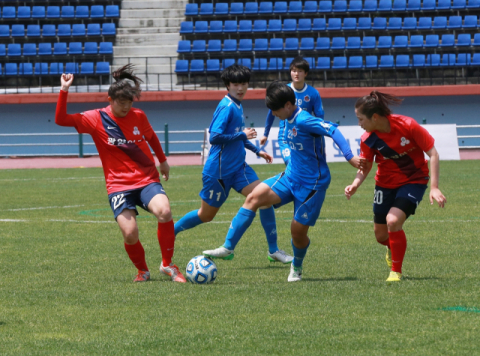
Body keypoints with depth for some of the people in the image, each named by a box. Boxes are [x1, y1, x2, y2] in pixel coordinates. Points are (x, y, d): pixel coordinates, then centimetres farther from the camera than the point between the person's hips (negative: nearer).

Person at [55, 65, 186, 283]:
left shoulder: (138, 117, 5)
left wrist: (162, 160, 33)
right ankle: (142, 271, 12)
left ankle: (168, 265, -11)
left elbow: (151, 138, 26)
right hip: (119, 185, -1)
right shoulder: (97, 119, -2)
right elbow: (61, 119, -9)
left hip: (147, 180, 1)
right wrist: (64, 91, -16)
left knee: (164, 211, -29)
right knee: (130, 234, -19)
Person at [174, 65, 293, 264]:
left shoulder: (237, 106, 10)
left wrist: (257, 151, 24)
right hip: (219, 170, -8)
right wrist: (243, 135, -21)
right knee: (206, 215, 4)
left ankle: (273, 250, -4)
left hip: (238, 167, 8)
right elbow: (214, 137, -26)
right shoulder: (227, 107, -17)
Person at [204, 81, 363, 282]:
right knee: (254, 197, -12)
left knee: (298, 229, -2)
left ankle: (297, 267, 31)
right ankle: (227, 247, -14)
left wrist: (350, 157, -41)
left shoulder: (304, 121, -22)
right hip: (290, 177, 8)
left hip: (312, 183, -8)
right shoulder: (288, 121, 6)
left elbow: (333, 131, -32)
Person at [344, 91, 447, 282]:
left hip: (414, 180, -4)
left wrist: (434, 187, -22)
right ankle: (393, 249, 47)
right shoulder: (368, 139, -14)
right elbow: (365, 167, -1)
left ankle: (396, 271, -6)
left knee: (393, 221, -26)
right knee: (381, 235, 7)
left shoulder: (407, 125, -25)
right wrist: (355, 185, -23)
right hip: (386, 183, 4)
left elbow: (433, 153, -17)